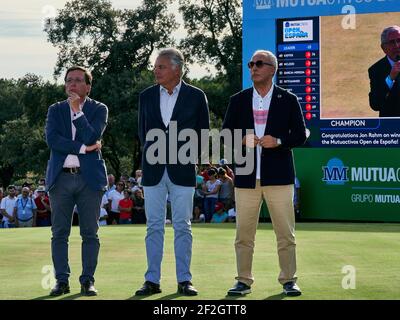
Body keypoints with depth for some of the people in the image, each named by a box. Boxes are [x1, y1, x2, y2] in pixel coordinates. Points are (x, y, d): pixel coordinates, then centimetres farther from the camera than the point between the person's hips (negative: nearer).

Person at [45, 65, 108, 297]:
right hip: (61, 178, 2)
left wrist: (77, 110, -9)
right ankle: (62, 281, 8)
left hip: (89, 177, -2)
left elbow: (92, 137, -11)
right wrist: (83, 148, -11)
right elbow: (52, 139, -5)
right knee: (60, 233, 2)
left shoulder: (99, 109, 6)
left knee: (90, 233, -1)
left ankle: (88, 281, 5)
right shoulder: (55, 110, 12)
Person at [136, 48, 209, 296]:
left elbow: (204, 133, 7)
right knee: (154, 226, 4)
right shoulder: (147, 96, 6)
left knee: (183, 227, 1)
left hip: (182, 170, -2)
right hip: (153, 171, 2)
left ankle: (184, 280, 7)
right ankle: (152, 280, 8)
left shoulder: (196, 96, -1)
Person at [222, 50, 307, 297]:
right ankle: (244, 281, 12)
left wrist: (278, 141, -14)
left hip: (278, 176, -2)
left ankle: (289, 280, 10)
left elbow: (300, 135, 3)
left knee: (286, 232, 0)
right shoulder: (238, 100, 11)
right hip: (246, 176, 2)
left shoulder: (288, 100, 6)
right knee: (244, 233, 3)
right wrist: (242, 142, -10)